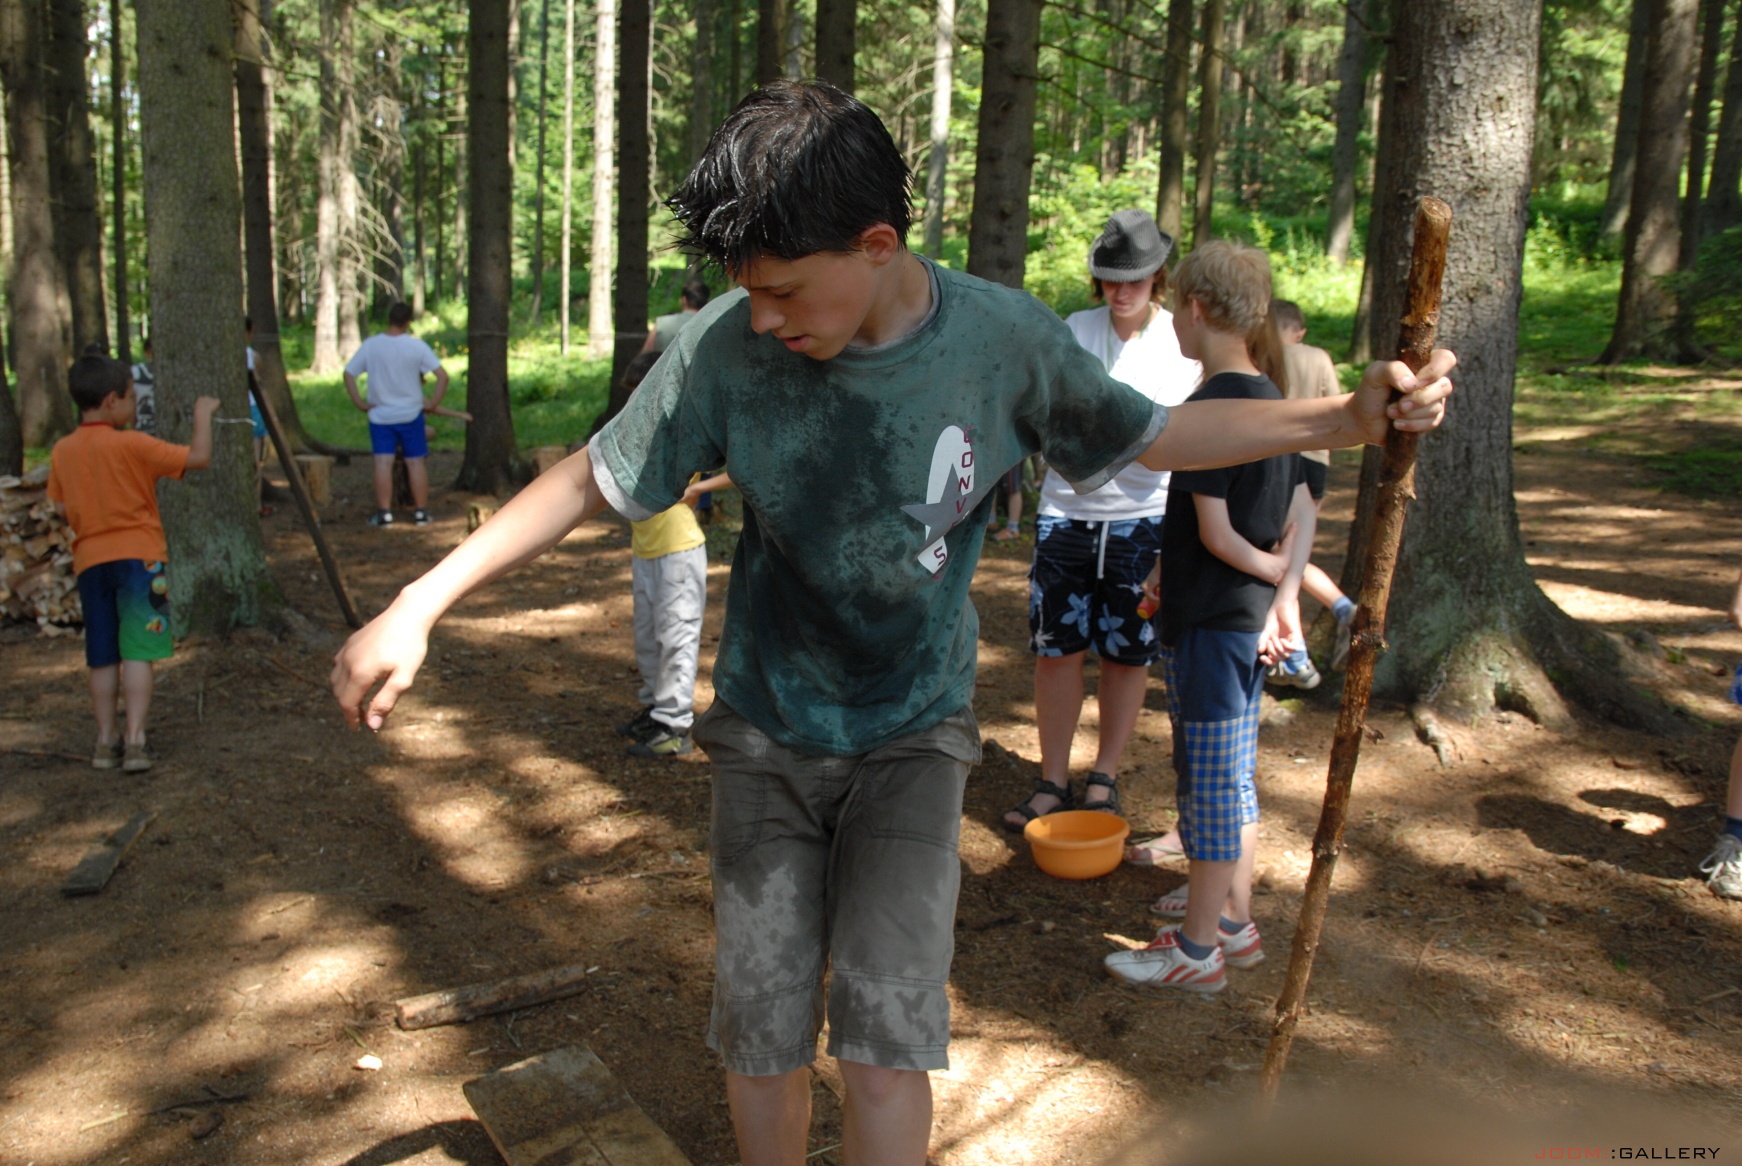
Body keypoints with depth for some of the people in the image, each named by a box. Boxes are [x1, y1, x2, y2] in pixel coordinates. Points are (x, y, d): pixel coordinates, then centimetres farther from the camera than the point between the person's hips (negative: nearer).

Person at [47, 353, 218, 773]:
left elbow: (63, 506, 12)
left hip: (89, 560, 5)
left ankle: (106, 738, 15)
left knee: (103, 657, 12)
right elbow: (199, 457, -14)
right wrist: (203, 414, -1)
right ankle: (134, 739, -10)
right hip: (138, 556, -5)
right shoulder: (132, 445, -11)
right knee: (138, 651, -4)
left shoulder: (62, 451, 5)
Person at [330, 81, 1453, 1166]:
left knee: (885, 1026, -12)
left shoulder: (1004, 337, -13)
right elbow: (591, 480, -7)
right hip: (767, 734, 1)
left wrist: (1350, 416, -8)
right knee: (761, 1034, 7)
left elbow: (1156, 435, 1)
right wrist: (418, 605, -11)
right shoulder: (728, 347, -16)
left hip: (914, 735, 0)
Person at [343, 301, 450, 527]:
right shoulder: (417, 346, -6)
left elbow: (348, 375, 0)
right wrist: (433, 403, -4)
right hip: (411, 414, 0)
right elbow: (442, 375, -11)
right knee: (415, 462, 6)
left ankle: (384, 513, -1)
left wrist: (359, 402, 3)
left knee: (383, 462, 0)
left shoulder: (370, 345, -2)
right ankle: (421, 512, 9)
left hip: (380, 415, 1)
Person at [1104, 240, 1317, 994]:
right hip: (1248, 619, 9)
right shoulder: (1271, 400, 8)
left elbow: (1214, 531, -19)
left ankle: (1197, 950, 12)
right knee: (1231, 775, 19)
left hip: (1209, 623, -9)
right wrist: (1286, 592, -1)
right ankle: (1233, 917, 33)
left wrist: (1271, 571, -3)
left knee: (1210, 779, 0)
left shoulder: (1209, 406, -19)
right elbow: (1302, 513, 7)